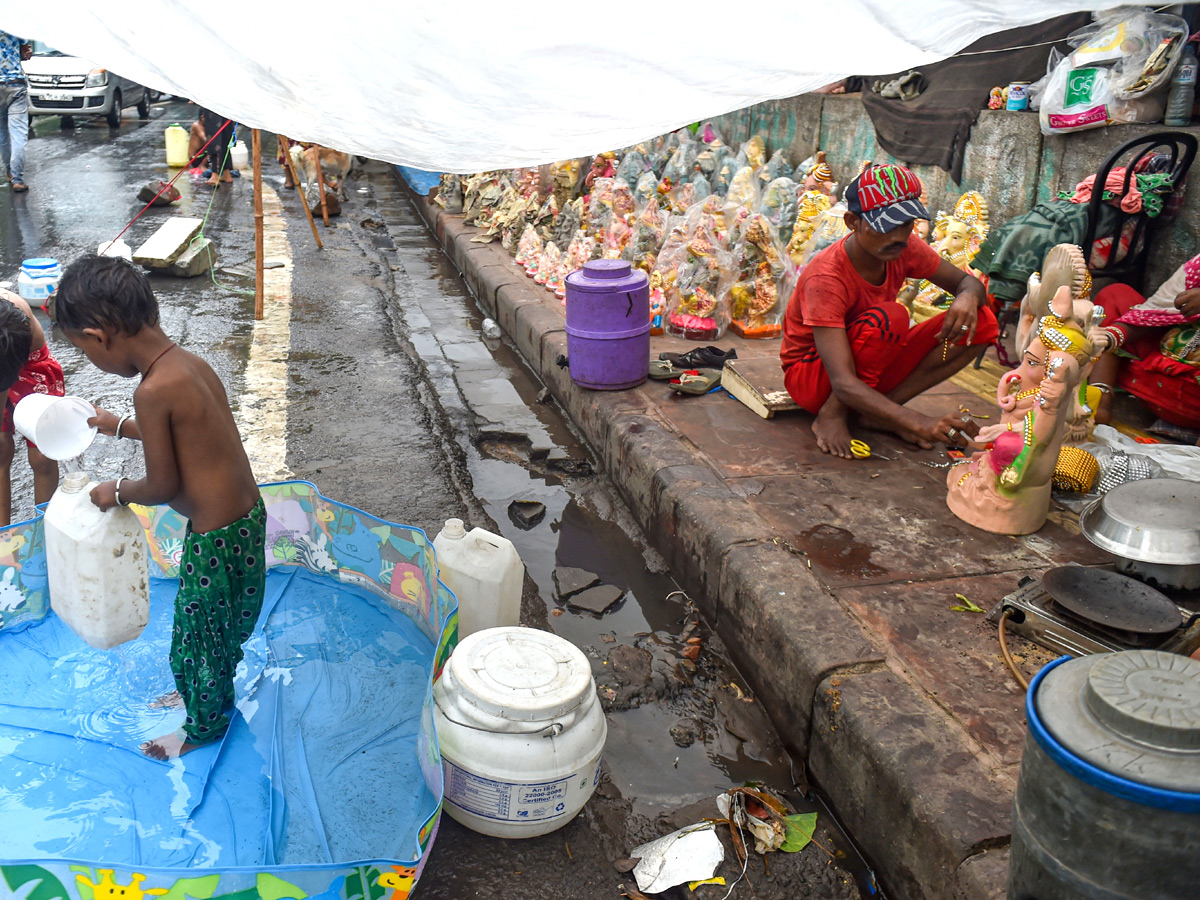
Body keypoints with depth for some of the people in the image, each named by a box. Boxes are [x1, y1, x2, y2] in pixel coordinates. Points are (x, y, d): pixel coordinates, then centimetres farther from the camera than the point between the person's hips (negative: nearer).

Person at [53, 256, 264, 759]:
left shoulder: (154, 391, -27)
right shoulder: (190, 363, -1)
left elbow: (163, 486, -19)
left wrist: (117, 492, 1)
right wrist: (118, 426, 26)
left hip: (217, 539, -8)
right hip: (248, 515, 8)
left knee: (198, 631, 17)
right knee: (216, 624, 30)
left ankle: (203, 727, 41)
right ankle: (210, 693, 55)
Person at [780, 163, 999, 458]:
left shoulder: (905, 248, -10)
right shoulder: (825, 277, -30)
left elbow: (968, 282, 5)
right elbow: (844, 383, -38)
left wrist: (968, 297, -22)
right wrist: (920, 423, -50)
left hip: (871, 368, 7)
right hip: (811, 373, -7)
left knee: (982, 322, -10)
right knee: (891, 316, -35)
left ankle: (876, 413, -11)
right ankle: (831, 414, -17)